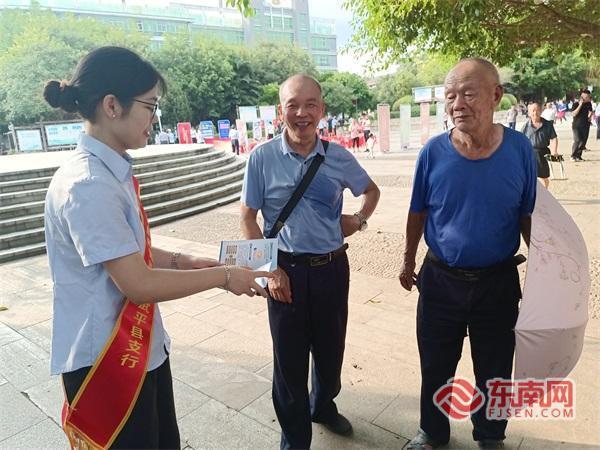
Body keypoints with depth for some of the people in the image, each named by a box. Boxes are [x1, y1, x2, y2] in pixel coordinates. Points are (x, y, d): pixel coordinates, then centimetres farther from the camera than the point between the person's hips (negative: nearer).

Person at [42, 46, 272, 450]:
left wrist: (184, 261, 0)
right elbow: (138, 284, -26)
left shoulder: (112, 173, 3)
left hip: (142, 348, 8)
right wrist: (223, 276, -16)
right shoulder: (87, 185, -26)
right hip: (106, 362, -8)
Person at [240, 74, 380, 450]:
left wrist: (359, 219, -2)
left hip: (332, 267, 3)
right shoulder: (263, 157, -9)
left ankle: (323, 406, 51)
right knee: (290, 358, 10)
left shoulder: (339, 157, -2)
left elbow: (371, 191, 16)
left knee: (331, 349, 20)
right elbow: (248, 217, -4)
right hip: (286, 269, -2)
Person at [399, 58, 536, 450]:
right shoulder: (433, 151, -11)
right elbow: (418, 213, 0)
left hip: (498, 282, 1)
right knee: (435, 367, 17)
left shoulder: (520, 149, -10)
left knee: (495, 371, 19)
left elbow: (528, 217, 0)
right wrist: (408, 262, 6)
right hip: (440, 280, 0)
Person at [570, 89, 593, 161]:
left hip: (585, 125, 5)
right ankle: (573, 156, -7)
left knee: (583, 141, 3)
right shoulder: (576, 104, -7)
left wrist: (590, 116, 9)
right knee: (577, 140, -15)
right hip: (577, 126, -5)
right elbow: (574, 114, -19)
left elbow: (591, 111, 26)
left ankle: (578, 156, 11)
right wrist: (580, 105, -20)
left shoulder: (588, 104, 8)